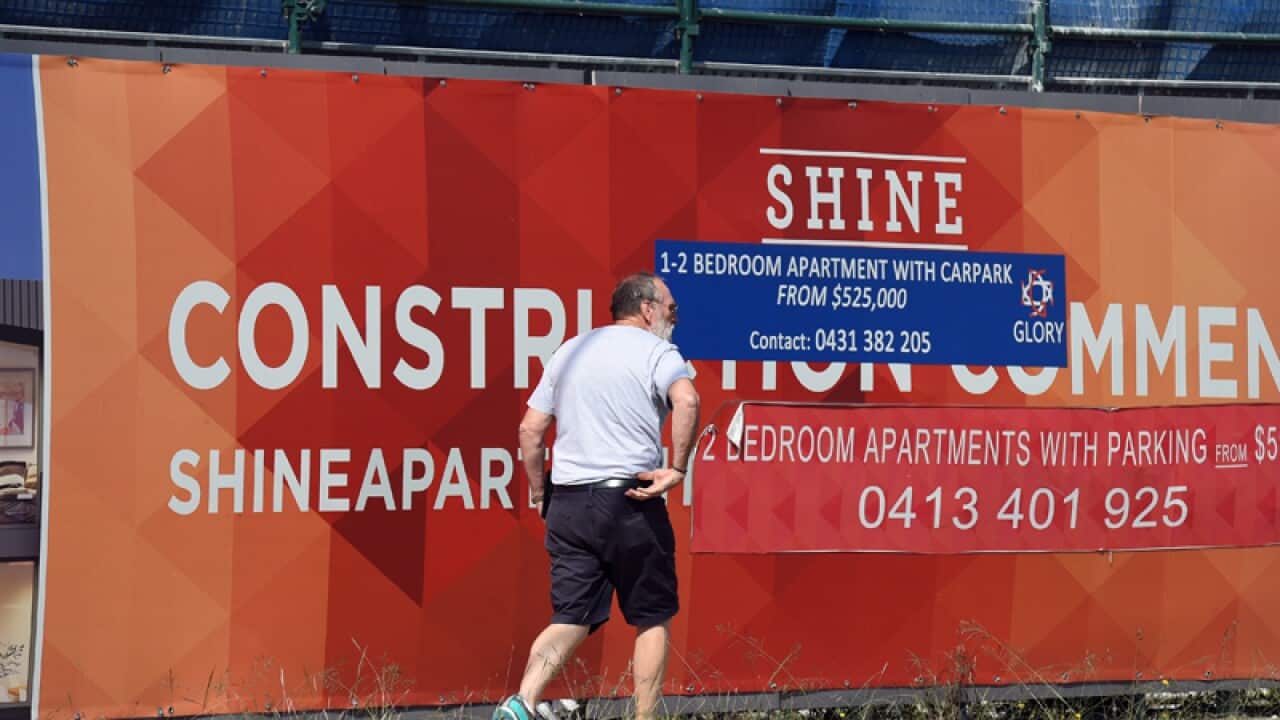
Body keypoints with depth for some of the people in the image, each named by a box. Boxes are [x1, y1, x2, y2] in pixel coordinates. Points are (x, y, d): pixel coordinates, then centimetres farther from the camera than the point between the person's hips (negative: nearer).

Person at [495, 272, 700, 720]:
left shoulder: (568, 351, 17)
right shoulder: (655, 351, -1)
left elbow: (530, 429, 14)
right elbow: (686, 400, -22)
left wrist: (540, 494, 20)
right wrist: (677, 469, -16)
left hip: (567, 504, 5)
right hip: (630, 500, -5)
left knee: (571, 619, 4)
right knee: (652, 619, 9)